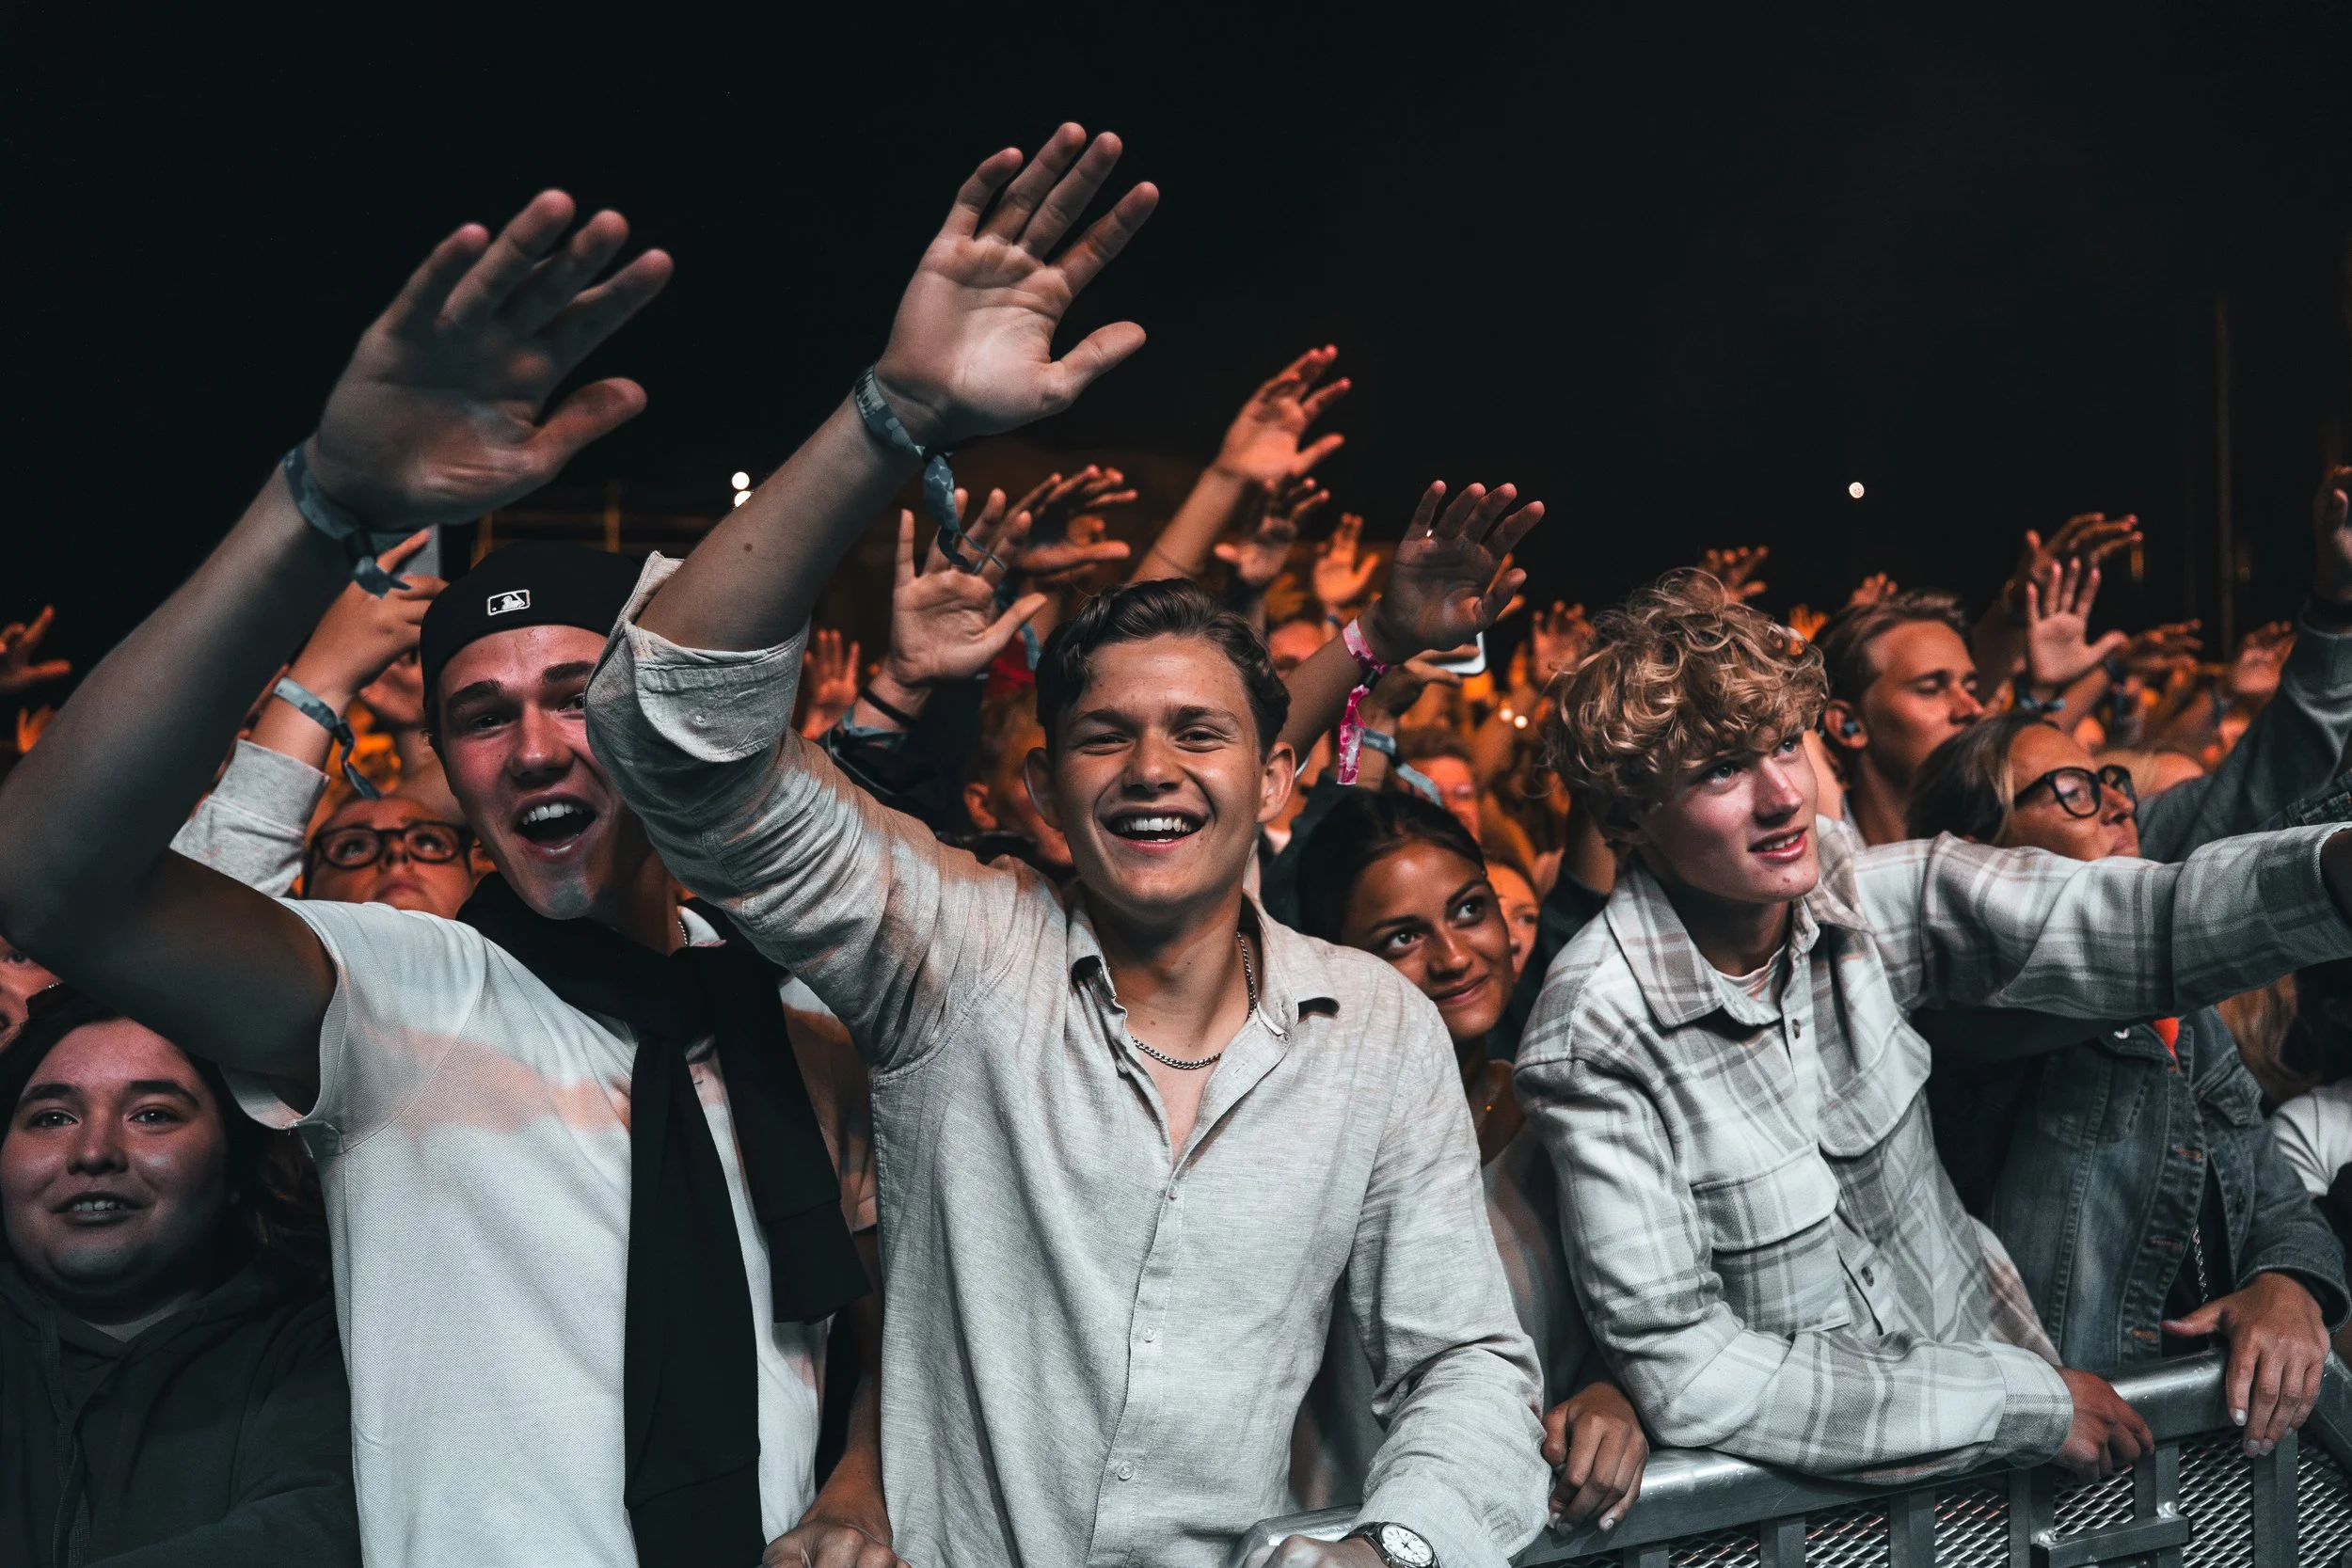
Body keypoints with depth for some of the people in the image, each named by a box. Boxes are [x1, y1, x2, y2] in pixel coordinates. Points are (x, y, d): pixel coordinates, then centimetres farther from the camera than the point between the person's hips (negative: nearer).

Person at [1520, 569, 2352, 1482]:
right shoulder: (1596, 1035, -20)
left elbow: (2150, 926, -15)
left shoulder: (1873, 902, -8)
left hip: (1974, 1344, 4)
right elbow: (1683, 1370, -19)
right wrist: (2018, 1403, -17)